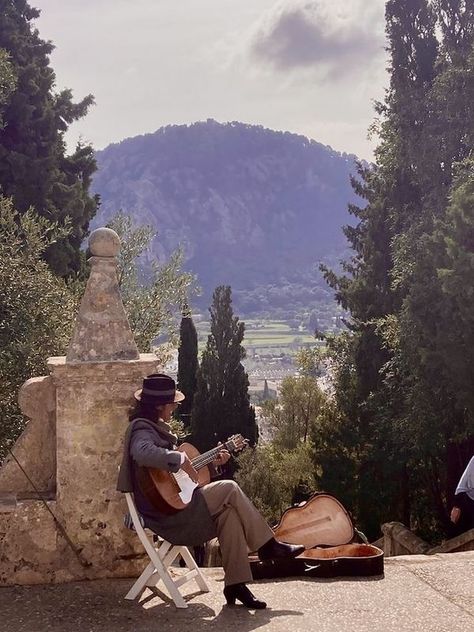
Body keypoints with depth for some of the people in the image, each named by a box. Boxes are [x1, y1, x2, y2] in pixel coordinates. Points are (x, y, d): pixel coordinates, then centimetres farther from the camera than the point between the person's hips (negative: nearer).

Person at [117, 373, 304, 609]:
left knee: (229, 513, -7)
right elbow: (143, 453, -40)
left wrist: (210, 462, 15)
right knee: (229, 489, -11)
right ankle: (268, 546, 2)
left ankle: (236, 585, -7)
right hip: (166, 514, -10)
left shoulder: (156, 428, 18)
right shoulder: (142, 430, -15)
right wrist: (181, 460, -29)